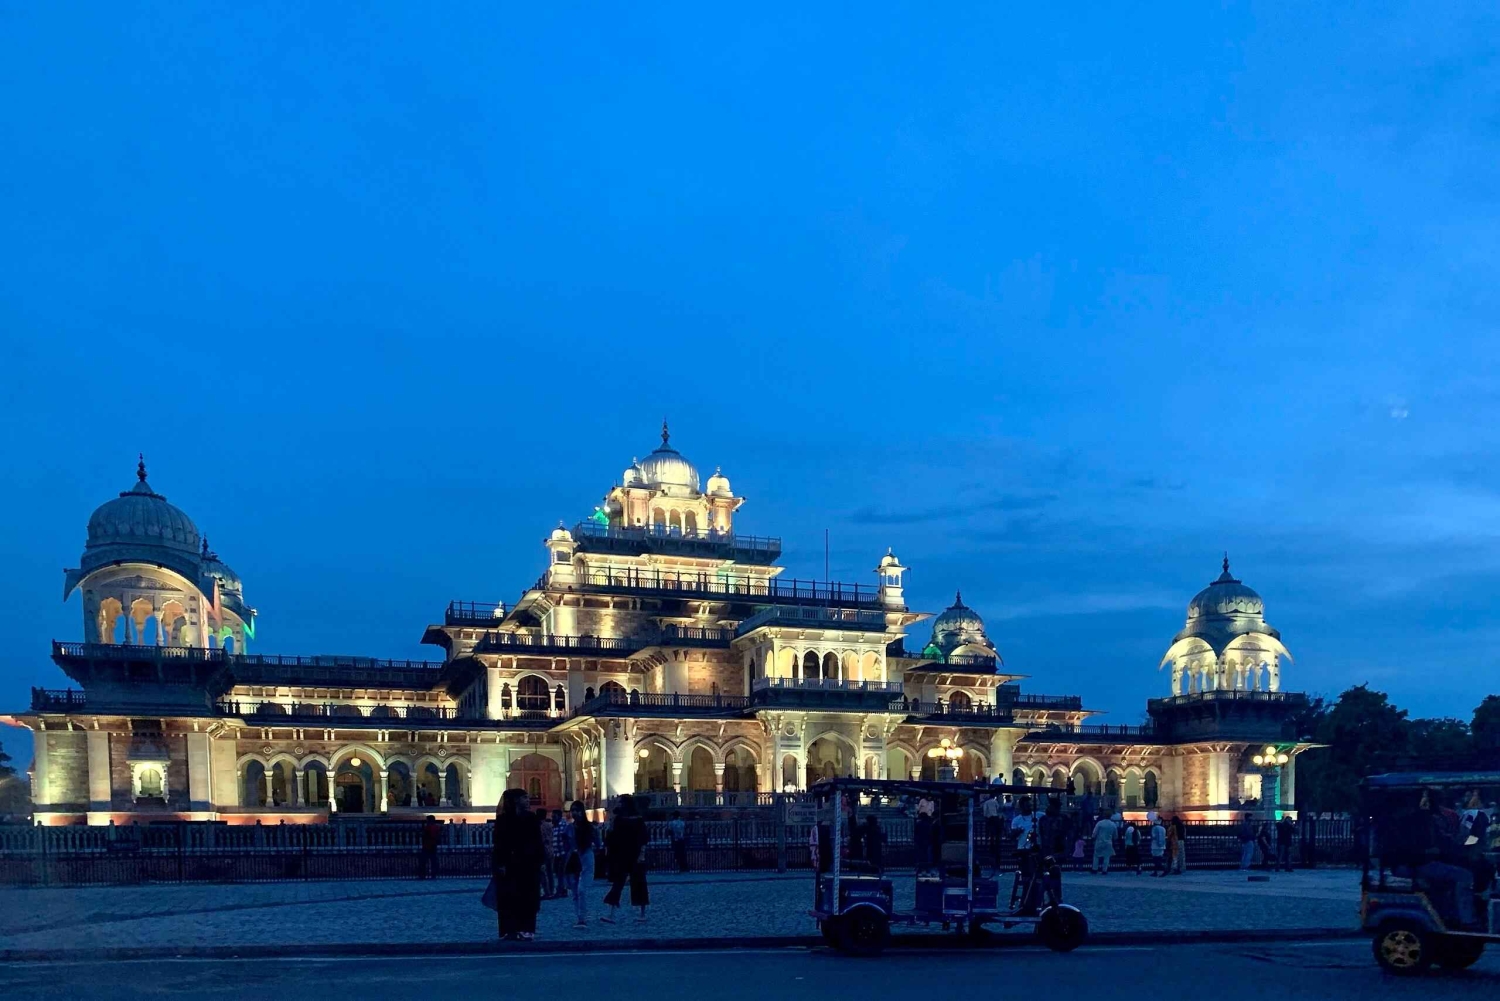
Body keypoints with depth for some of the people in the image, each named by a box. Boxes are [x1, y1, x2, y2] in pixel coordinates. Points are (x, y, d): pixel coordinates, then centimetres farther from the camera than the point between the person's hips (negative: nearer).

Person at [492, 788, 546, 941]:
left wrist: (540, 861, 2)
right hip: (510, 864, -4)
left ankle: (526, 929, 10)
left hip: (529, 863, 4)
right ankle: (509, 930, 3)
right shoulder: (504, 819, -5)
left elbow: (538, 841, 8)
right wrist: (500, 864, -15)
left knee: (529, 898, 4)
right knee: (510, 898, -2)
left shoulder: (531, 818, 8)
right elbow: (499, 842, -8)